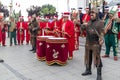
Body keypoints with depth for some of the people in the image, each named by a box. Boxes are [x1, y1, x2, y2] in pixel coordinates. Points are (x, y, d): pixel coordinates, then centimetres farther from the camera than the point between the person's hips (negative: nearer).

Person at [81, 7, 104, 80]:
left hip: (96, 44, -6)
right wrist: (83, 25, -8)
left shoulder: (100, 22, -5)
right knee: (88, 57, 15)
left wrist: (101, 39, -32)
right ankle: (88, 70, 31)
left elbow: (102, 32, -14)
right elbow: (82, 29, 14)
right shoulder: (89, 22, 14)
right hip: (88, 43, 6)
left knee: (97, 59, -5)